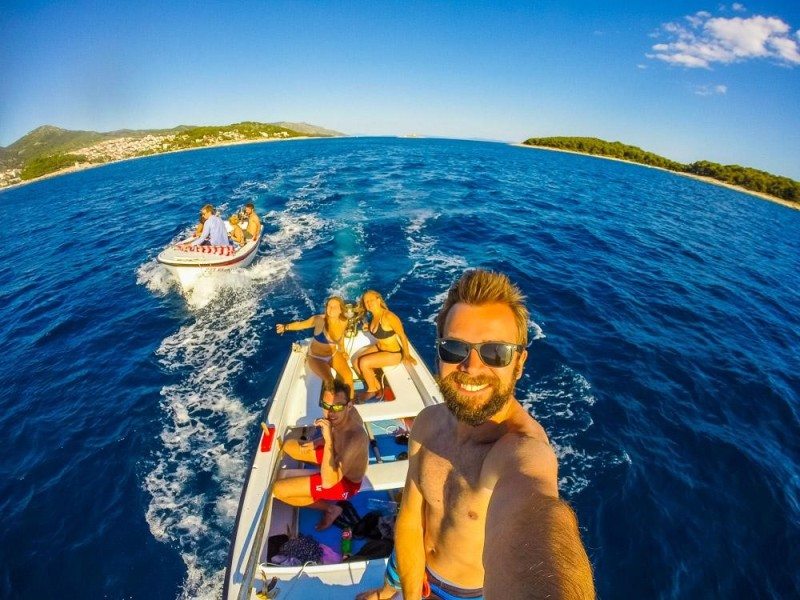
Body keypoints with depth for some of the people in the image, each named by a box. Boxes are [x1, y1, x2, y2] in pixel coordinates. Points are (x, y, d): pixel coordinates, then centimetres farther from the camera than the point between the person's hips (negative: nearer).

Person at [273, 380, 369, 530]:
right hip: (338, 456, 8)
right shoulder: (346, 413, -19)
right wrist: (317, 443, -9)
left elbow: (328, 482, -41)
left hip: (346, 482, -8)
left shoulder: (355, 438, -42)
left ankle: (330, 508, 5)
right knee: (289, 445, 17)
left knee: (278, 489, -10)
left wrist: (328, 440, -48)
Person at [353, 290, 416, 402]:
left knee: (363, 363, -20)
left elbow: (402, 335, -20)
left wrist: (406, 355, -13)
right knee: (356, 363, -1)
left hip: (393, 353, -9)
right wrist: (370, 327, 3)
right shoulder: (374, 315, -4)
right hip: (379, 347, 9)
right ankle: (377, 387, 14)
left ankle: (373, 390, 8)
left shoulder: (388, 316, -28)